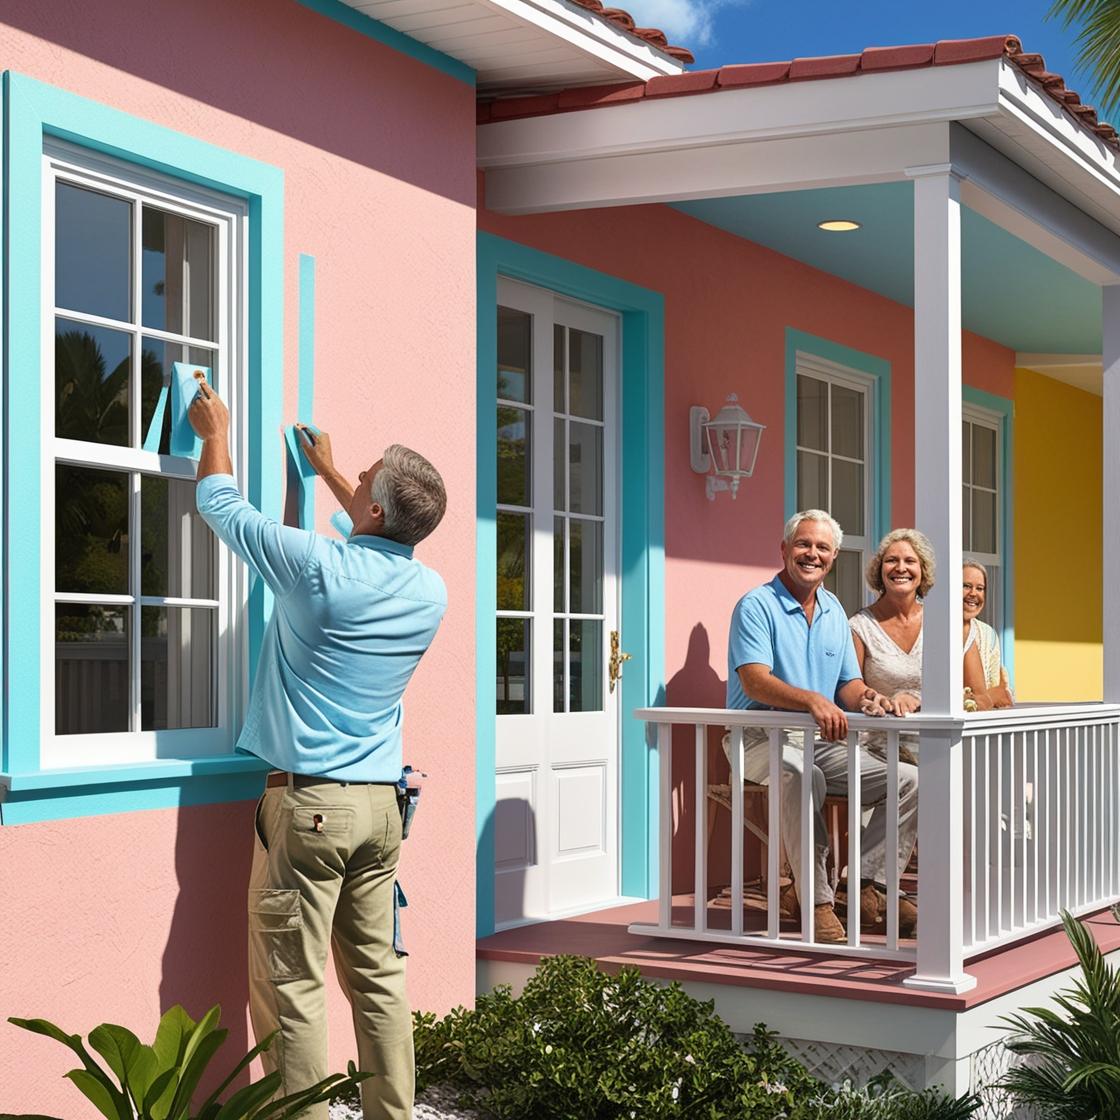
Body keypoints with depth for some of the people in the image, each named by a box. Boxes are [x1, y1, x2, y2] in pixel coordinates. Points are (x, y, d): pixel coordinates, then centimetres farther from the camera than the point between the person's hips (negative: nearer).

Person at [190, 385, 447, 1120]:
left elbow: (222, 504, 1)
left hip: (308, 801, -6)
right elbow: (387, 542, 28)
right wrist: (328, 472, 41)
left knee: (292, 985, -2)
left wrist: (216, 428, 19)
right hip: (382, 803, 6)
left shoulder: (318, 566, -14)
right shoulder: (430, 592, 4)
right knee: (379, 975, 11)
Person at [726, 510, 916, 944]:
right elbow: (755, 681, -20)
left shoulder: (834, 612, 17)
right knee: (804, 779, -39)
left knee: (908, 781, -8)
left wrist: (866, 696, -11)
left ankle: (868, 891, -8)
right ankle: (817, 903, -30)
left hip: (823, 743, 7)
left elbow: (848, 683, 16)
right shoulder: (757, 606, -7)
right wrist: (813, 701, -37)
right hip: (764, 740, -7)